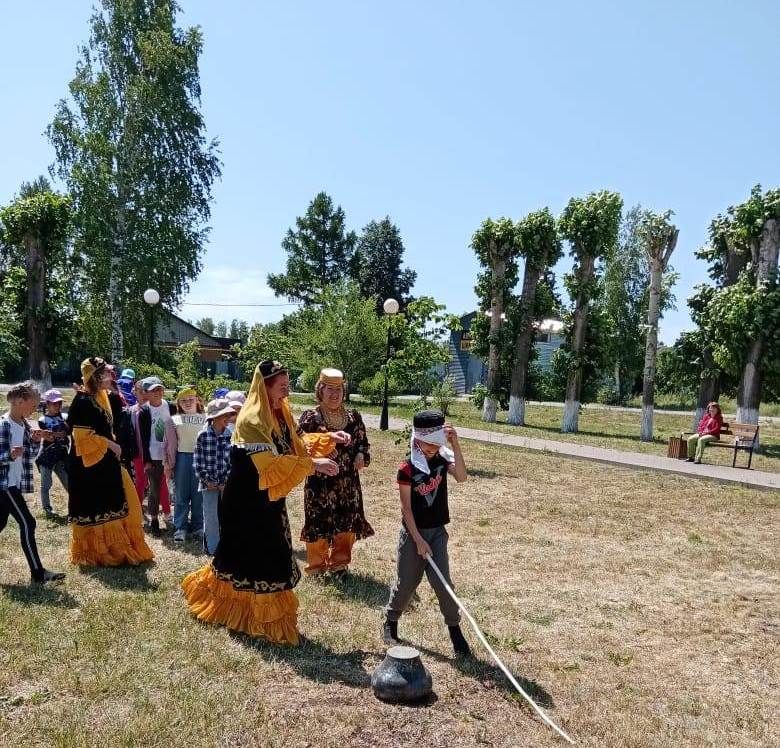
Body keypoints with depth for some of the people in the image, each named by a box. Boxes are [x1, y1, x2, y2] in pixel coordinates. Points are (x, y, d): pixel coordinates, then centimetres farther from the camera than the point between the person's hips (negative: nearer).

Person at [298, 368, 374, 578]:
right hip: (320, 482, -3)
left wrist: (361, 455, -6)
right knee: (319, 524, 3)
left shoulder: (353, 417, 6)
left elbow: (363, 443, 15)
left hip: (348, 482, 4)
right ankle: (317, 566, 25)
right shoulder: (310, 417, -5)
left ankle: (339, 563, 29)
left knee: (347, 524, 9)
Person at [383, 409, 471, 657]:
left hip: (437, 531, 2)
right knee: (407, 581, 7)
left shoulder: (443, 459, -3)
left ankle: (454, 627, 14)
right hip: (413, 532, -2)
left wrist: (455, 444, -29)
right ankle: (391, 621, 31)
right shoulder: (407, 468, -14)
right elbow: (406, 507, -12)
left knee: (441, 580, -2)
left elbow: (461, 477, -23)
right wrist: (418, 540, -15)